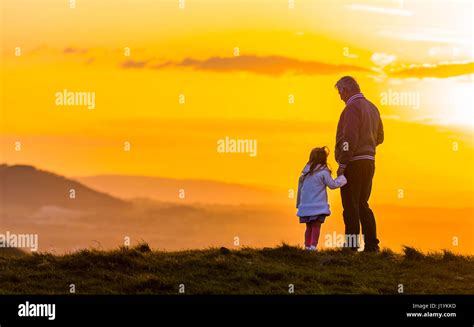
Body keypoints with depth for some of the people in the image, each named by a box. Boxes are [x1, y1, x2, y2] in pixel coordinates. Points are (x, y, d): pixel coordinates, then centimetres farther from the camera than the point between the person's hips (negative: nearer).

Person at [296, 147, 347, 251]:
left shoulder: (305, 172, 9)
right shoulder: (323, 172, -9)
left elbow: (300, 189, 15)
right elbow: (332, 184, -2)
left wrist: (299, 204, 25)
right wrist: (342, 178, 13)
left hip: (305, 206, 5)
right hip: (317, 206, -5)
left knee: (309, 227, 13)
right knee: (316, 227, -4)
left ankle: (307, 246, 10)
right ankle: (313, 246, -15)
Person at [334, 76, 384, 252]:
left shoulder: (352, 107, -13)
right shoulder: (372, 107, 15)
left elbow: (349, 138, -20)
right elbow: (379, 137, 20)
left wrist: (342, 164, -17)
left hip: (354, 162, -9)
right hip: (369, 161, 9)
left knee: (350, 205, -5)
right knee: (362, 204, 14)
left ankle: (352, 244, -6)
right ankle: (371, 244, 10)